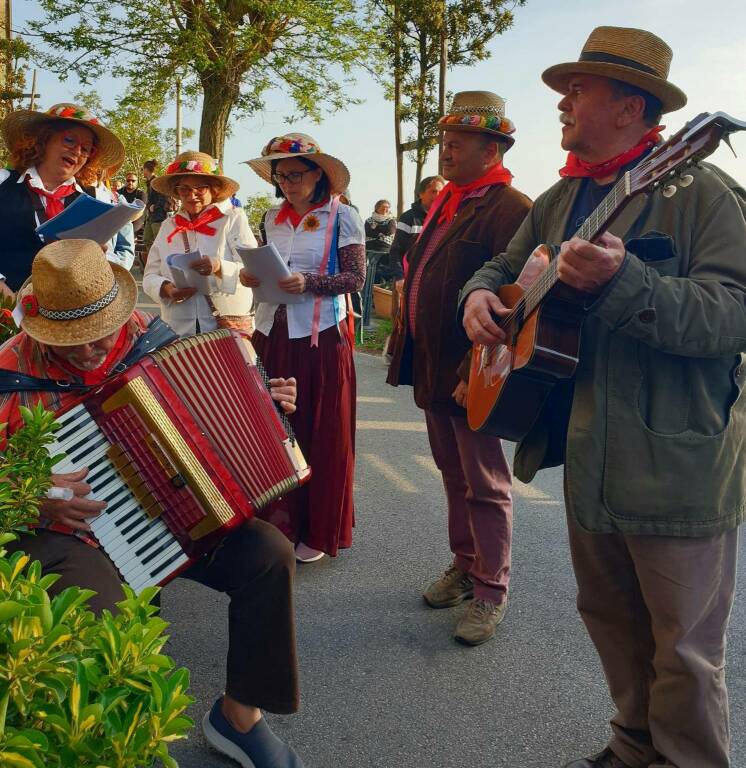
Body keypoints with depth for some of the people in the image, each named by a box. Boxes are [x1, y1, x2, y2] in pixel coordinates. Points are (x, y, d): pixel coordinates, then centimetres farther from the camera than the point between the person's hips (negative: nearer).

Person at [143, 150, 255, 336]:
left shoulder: (233, 219, 0)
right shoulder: (168, 225, 12)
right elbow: (150, 277, 9)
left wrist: (219, 266, -27)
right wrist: (166, 289, -13)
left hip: (229, 327, -3)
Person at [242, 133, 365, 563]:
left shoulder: (342, 216, -4)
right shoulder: (274, 218, 12)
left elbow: (357, 278, -8)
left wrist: (309, 283, -21)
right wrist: (253, 277, -2)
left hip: (322, 335, -5)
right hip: (274, 330, 5)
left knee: (324, 434, 3)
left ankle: (320, 531, 15)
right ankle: (281, 520, 21)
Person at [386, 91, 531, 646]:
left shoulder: (511, 208, -14)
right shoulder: (445, 203, 15)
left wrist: (476, 373, -23)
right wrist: (407, 347, 15)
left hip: (471, 376, -9)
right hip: (433, 369, 9)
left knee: (484, 486, 3)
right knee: (455, 476, 18)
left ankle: (491, 591, 16)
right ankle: (465, 566, 33)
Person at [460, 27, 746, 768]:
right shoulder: (561, 199, 11)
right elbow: (506, 263, 22)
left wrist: (622, 280, -35)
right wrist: (480, 294, -1)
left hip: (677, 467, -7)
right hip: (589, 457, 8)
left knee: (684, 647, 5)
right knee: (609, 618, 21)